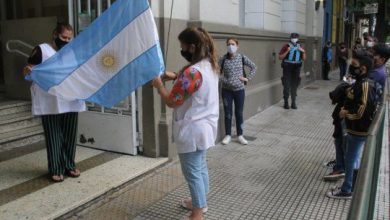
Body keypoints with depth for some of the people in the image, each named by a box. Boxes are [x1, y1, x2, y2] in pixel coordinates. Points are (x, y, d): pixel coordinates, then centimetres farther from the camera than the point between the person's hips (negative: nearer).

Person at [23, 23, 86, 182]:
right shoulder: (42, 50, -2)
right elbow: (28, 70, -5)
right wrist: (28, 70, -27)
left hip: (70, 102, 4)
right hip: (50, 104, -4)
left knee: (70, 136, 10)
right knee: (54, 137, 2)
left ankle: (69, 165, 24)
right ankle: (56, 169, 13)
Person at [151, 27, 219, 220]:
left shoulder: (192, 71, -26)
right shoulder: (210, 65, 4)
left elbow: (171, 101, -20)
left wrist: (159, 85, -4)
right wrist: (175, 77, 12)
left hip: (192, 130, -10)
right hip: (205, 125, 10)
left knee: (192, 171, 4)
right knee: (200, 166, 23)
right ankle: (200, 202, 40)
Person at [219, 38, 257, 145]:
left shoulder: (242, 57, -4)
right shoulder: (223, 59, -6)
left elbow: (254, 67, 6)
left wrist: (247, 78, -3)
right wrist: (223, 79, -12)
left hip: (239, 90, 1)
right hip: (227, 90, 0)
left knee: (239, 113, 8)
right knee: (228, 113, 6)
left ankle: (240, 135, 20)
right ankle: (228, 135, 20)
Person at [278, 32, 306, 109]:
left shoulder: (300, 47, 9)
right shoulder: (286, 46, -3)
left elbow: (303, 59, 13)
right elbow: (280, 57, -6)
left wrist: (303, 52, -5)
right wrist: (287, 51, -19)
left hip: (296, 68, 3)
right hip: (287, 68, -3)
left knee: (294, 86, 6)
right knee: (286, 86, -4)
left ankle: (293, 102, 14)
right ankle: (286, 102, 6)